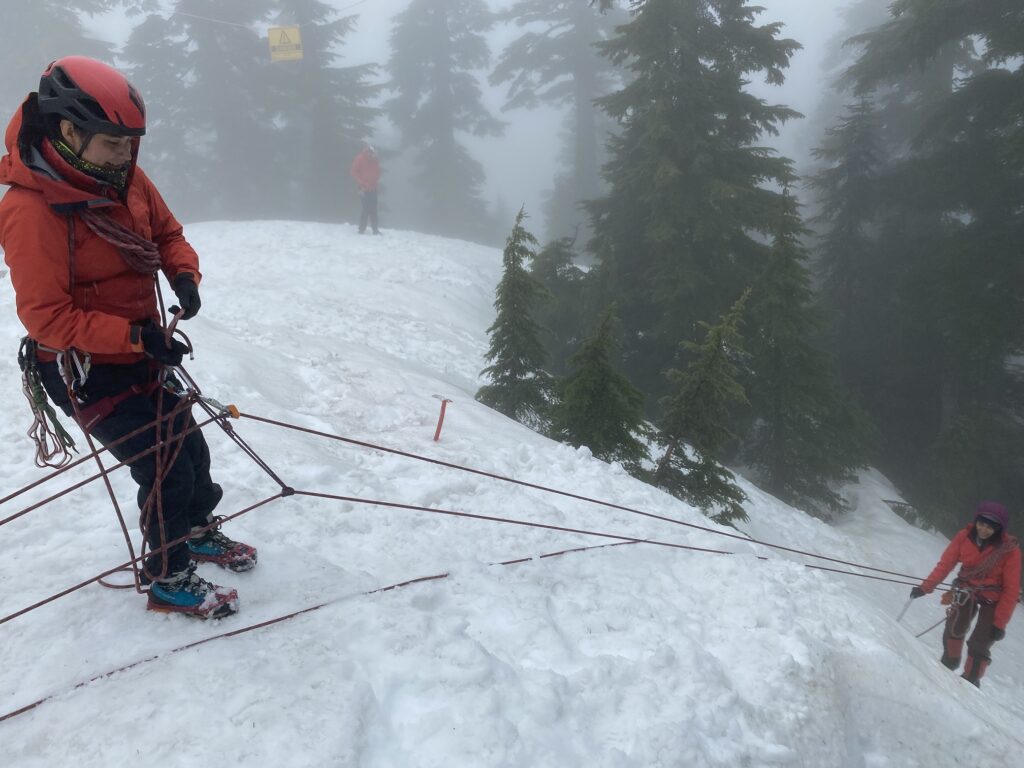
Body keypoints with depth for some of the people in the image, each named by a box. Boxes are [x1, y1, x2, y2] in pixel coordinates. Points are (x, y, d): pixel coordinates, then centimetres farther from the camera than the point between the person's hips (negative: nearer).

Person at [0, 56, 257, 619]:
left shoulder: (126, 178, -5)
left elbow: (168, 233, 9)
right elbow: (45, 317, -26)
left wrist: (184, 275, -12)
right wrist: (134, 336, -32)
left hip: (142, 349, 7)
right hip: (87, 369, -7)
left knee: (190, 445, 18)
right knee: (166, 468, -5)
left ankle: (198, 531, 45)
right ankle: (169, 580, 17)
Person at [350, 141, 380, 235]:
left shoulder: (374, 160, 7)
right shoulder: (360, 159, -10)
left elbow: (377, 171, 20)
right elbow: (354, 172, -9)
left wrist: (377, 179, 2)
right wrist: (361, 183, -14)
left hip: (373, 188, 6)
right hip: (364, 189, -6)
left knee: (373, 209, 8)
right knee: (366, 209, -9)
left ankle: (375, 229, 12)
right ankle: (362, 229, -2)